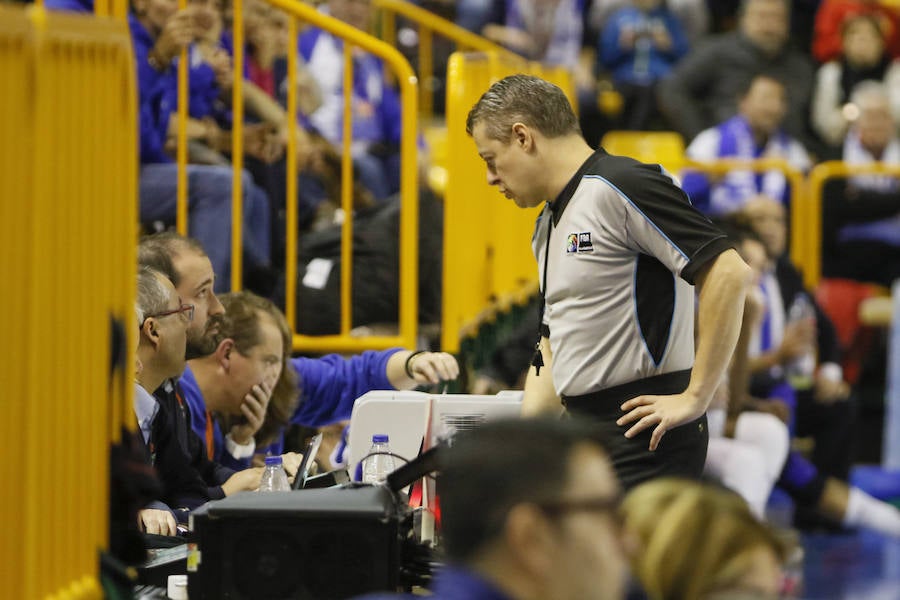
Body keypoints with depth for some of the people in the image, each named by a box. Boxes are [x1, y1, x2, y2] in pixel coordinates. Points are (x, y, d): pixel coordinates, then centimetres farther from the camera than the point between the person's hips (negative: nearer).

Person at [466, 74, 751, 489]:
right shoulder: (548, 227, 19)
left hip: (643, 439, -9)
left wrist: (696, 397, -18)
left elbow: (729, 274, -20)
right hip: (585, 436, 9)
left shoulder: (621, 187, -12)